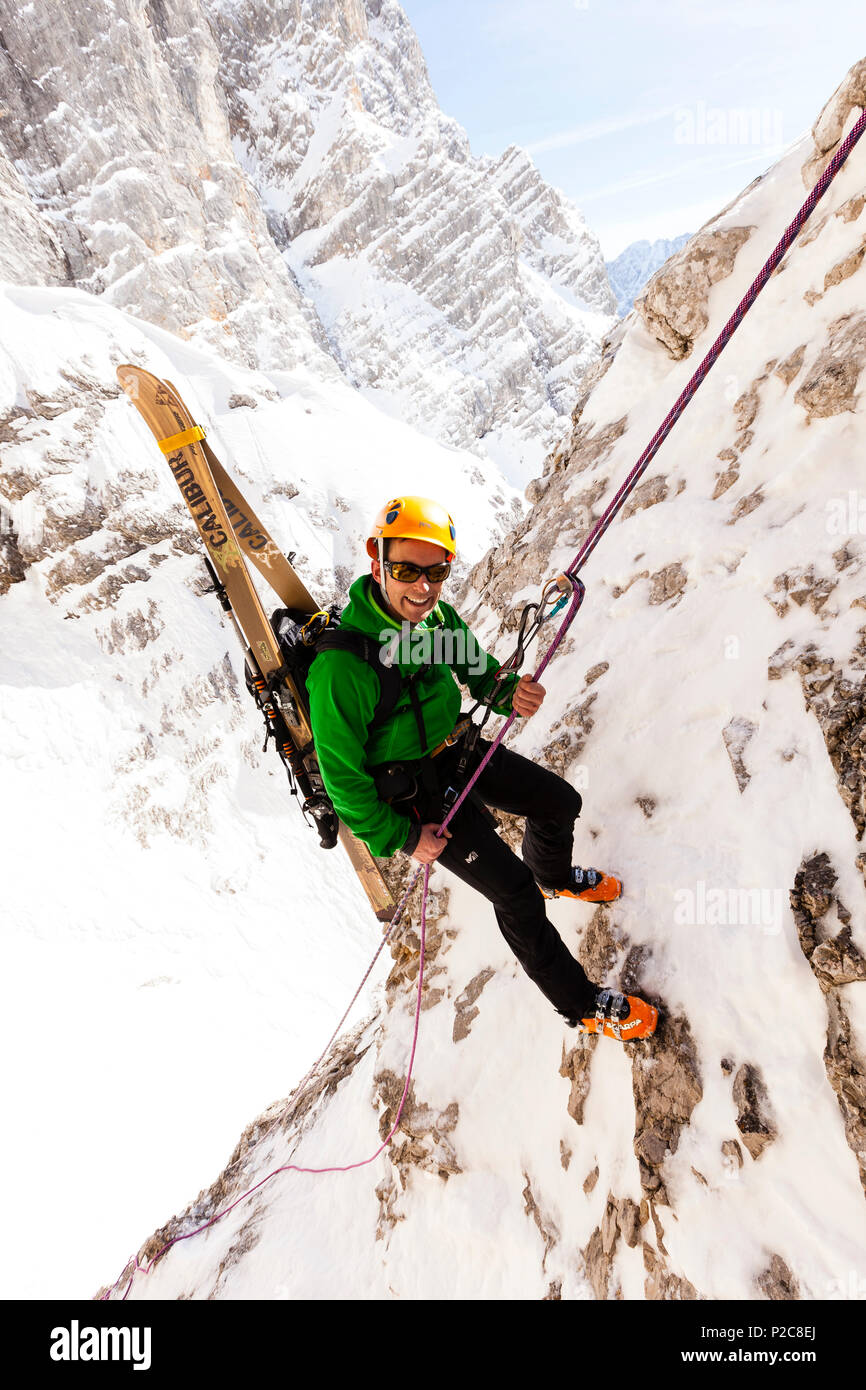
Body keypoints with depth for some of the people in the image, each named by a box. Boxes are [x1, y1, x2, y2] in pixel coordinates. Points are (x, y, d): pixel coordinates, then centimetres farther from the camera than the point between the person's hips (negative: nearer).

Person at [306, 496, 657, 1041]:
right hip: (414, 788, -7)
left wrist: (511, 693, -18)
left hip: (460, 748, 7)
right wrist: (400, 838, -15)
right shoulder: (340, 662, -33)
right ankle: (581, 1003, 21)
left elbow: (479, 671, 6)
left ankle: (552, 875, 51)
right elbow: (341, 771, -23)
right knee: (514, 892, -4)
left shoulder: (438, 615, -11)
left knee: (561, 801, 15)